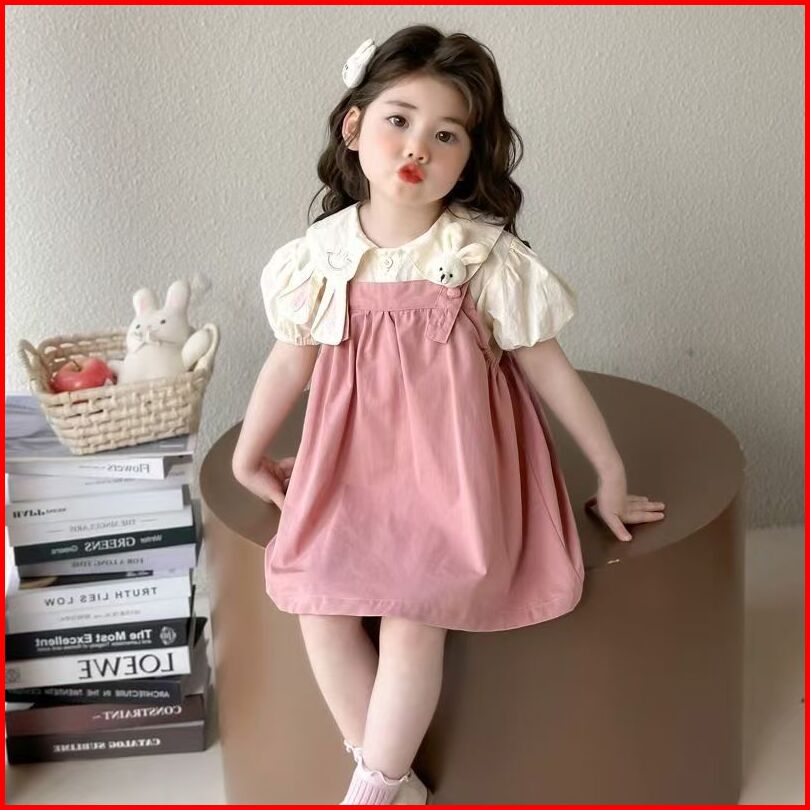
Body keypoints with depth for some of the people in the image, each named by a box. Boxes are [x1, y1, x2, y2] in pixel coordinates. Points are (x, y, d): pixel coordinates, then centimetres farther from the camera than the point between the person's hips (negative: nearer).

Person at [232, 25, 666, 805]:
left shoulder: (487, 257, -9)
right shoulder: (320, 256, -2)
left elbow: (549, 368, -2)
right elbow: (290, 361, 11)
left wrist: (611, 472, 4)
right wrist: (247, 457, 19)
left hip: (454, 470, -3)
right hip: (354, 467, 3)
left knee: (411, 620, -21)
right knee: (317, 607, -14)